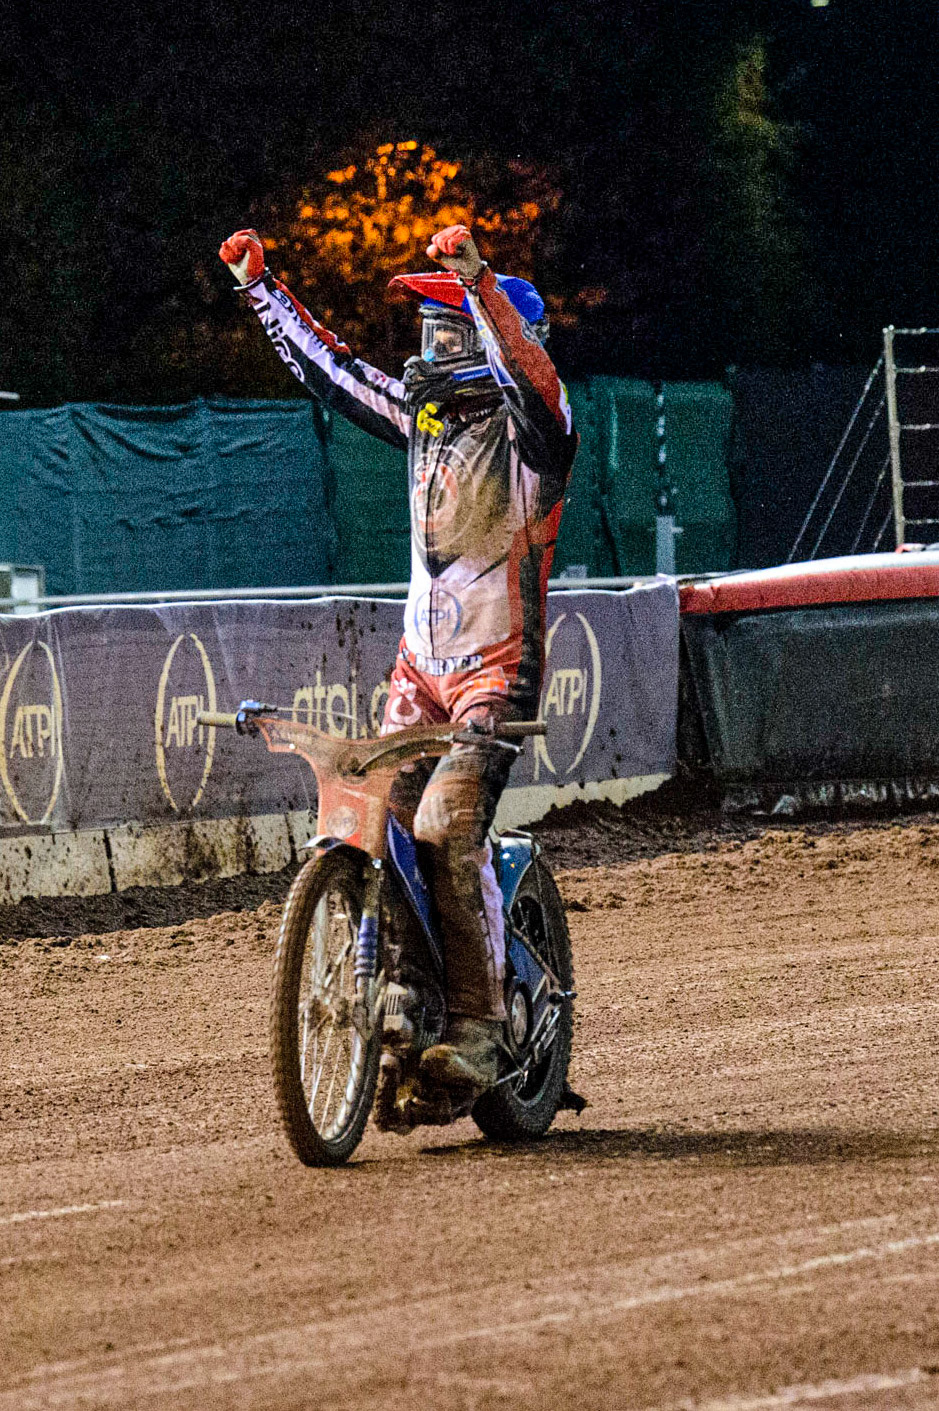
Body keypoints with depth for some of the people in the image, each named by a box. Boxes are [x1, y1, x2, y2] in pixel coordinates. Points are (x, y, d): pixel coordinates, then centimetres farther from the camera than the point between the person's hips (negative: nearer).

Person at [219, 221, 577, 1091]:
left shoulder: (528, 422, -8)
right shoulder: (423, 412, 14)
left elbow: (526, 366, -31)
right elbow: (327, 369, 24)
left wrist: (477, 280, -43)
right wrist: (259, 285, 24)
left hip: (499, 668, -7)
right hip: (420, 665, 7)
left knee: (448, 831, -22)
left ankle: (476, 1028, -20)